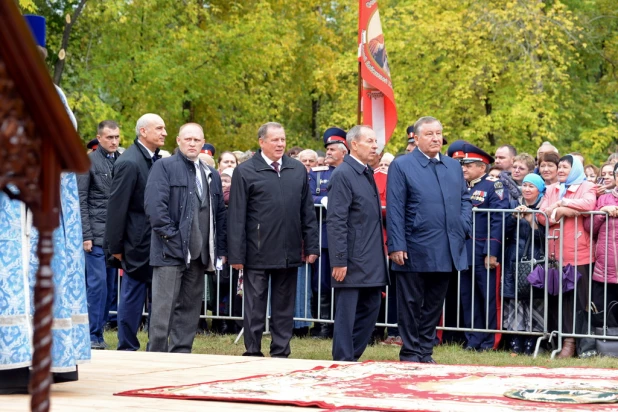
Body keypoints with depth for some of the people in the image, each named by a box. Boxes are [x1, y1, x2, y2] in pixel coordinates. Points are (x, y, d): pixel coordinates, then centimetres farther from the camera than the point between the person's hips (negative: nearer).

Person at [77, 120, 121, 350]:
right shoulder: (89, 161, 0)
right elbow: (81, 201, -3)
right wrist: (86, 235, -9)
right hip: (97, 233, -4)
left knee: (111, 286, 5)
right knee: (97, 283, -8)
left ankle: (99, 332, 12)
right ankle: (93, 335, -3)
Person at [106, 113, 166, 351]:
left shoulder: (157, 160, 9)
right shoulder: (129, 163, -14)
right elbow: (117, 206, -13)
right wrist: (116, 246, -12)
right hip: (139, 241, -7)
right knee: (133, 296, 1)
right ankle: (127, 347, 10)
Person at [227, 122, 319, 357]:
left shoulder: (298, 170, 10)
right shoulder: (245, 172, -3)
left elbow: (307, 212, 12)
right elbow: (236, 217, -5)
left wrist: (311, 246, 6)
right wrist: (236, 254, -9)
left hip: (289, 254, 4)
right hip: (257, 255, -4)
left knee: (284, 307, 10)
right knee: (255, 307, 3)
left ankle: (281, 353, 18)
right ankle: (253, 353, 12)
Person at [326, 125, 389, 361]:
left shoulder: (367, 174, 14)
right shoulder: (343, 175, -13)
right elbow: (336, 221, -17)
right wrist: (339, 260, -20)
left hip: (370, 260, 9)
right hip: (352, 261, -9)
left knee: (371, 308, 12)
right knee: (347, 313, -2)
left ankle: (353, 356, 21)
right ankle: (343, 361, 4)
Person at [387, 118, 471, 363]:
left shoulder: (454, 167, 15)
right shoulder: (401, 166, -2)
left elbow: (465, 200, 20)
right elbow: (395, 210, -7)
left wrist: (464, 228, 1)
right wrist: (397, 246, -13)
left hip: (447, 252, 5)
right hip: (415, 251, -5)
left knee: (434, 305, 11)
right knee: (411, 305, 3)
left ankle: (425, 352, 19)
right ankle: (410, 353, 11)